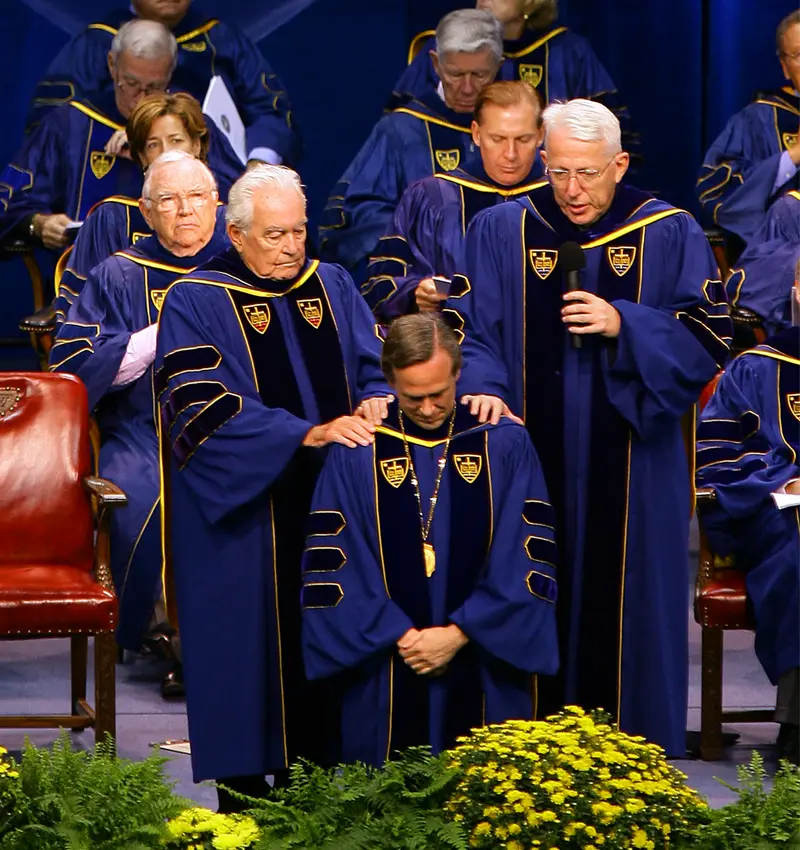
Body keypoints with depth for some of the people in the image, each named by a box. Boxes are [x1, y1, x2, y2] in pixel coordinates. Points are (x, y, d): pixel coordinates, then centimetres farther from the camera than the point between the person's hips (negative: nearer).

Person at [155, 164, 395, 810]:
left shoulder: (333, 286, 11)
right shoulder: (197, 303, -4)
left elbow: (376, 366, 9)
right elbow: (205, 410, -15)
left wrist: (376, 401, -16)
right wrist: (308, 434, -23)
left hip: (335, 503, 4)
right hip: (246, 511, -4)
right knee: (254, 637, -1)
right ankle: (245, 787, 7)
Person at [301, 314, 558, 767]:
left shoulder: (505, 445, 1)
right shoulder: (356, 453, 1)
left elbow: (528, 559, -3)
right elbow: (331, 563, -2)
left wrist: (458, 633, -10)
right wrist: (399, 635, -11)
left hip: (484, 672, 0)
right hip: (388, 680, 0)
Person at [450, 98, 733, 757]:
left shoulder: (670, 235, 2)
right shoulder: (500, 232, 5)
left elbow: (710, 339, -2)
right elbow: (469, 330, 0)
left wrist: (623, 324, -15)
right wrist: (481, 388, -19)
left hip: (631, 474, -1)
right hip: (534, 470, 1)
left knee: (625, 611, 3)